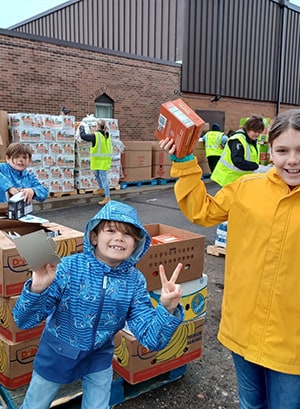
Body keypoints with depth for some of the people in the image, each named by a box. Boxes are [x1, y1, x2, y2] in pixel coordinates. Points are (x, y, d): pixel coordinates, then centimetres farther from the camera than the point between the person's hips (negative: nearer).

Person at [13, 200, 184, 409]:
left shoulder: (135, 281, -18)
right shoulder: (70, 266, -26)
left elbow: (151, 339, -19)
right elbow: (24, 320, -24)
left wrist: (167, 309, -38)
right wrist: (36, 289, -44)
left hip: (99, 356, 2)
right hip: (58, 351, -1)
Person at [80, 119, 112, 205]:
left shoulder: (95, 136, -15)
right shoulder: (107, 135, 5)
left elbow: (83, 136, -10)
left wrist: (81, 127, 8)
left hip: (100, 160, -7)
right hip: (105, 160, 7)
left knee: (103, 177, -5)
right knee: (97, 174, 26)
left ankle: (107, 197, -2)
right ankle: (102, 189, 39)